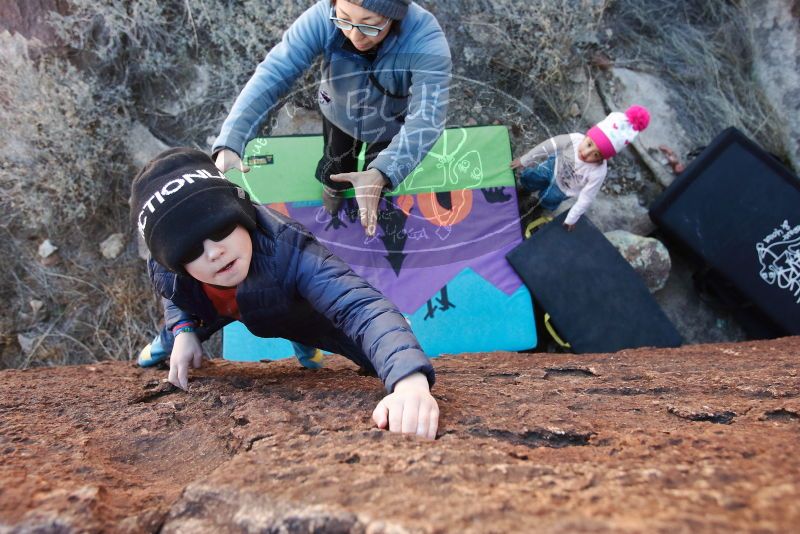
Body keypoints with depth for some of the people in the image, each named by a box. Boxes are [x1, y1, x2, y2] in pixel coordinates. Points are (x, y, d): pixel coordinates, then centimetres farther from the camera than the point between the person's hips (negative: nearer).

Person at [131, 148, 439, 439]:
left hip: (303, 307, -2)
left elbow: (363, 306, -64)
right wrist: (183, 330, -26)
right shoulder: (165, 273, -34)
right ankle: (164, 341, 55)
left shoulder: (286, 251, -49)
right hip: (232, 308, 3)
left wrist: (410, 380, -82)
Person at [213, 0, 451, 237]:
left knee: (378, 180, 21)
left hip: (390, 125, -1)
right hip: (339, 115, 1)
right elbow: (273, 73, -42)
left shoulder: (425, 39, -40)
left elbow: (426, 115, -48)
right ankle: (333, 190, 61)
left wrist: (381, 174, -63)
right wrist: (229, 144, -56)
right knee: (335, 173, 23)